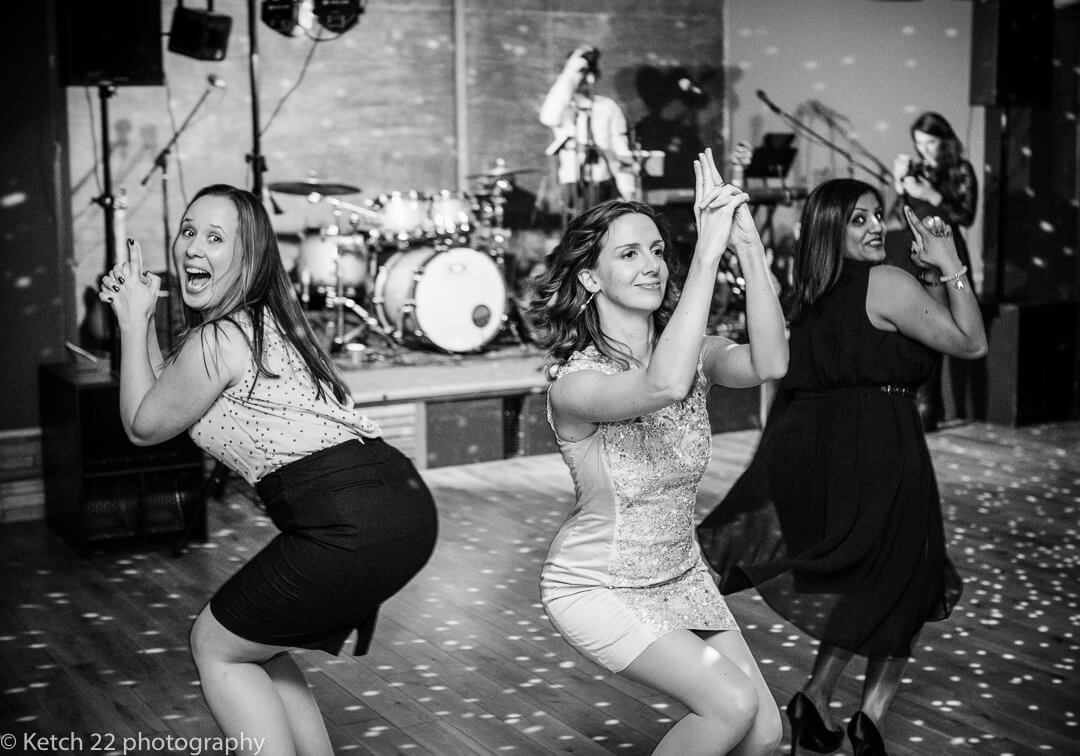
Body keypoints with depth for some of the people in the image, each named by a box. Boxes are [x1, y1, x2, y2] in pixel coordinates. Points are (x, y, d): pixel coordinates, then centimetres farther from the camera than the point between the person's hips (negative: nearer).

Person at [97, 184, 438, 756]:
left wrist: (133, 322, 10)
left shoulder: (215, 340, -10)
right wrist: (138, 315, 19)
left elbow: (143, 426, 8)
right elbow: (166, 398, 28)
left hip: (352, 528, -9)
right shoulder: (265, 320, 18)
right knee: (254, 645, 25)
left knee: (216, 645, 11)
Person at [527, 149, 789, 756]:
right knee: (732, 704, -19)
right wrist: (710, 249, -45)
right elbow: (663, 387, -45)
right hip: (598, 588, -6)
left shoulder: (692, 354, -6)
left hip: (680, 575, 6)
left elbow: (769, 365, -27)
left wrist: (750, 246, -37)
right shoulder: (575, 383, -23)